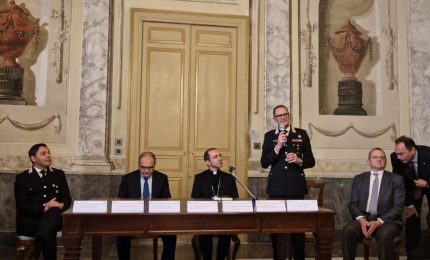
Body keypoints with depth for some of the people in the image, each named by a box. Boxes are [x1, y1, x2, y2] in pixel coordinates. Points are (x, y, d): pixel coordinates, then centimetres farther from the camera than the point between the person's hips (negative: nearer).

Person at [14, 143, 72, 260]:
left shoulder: (59, 174, 16)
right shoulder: (22, 178, 6)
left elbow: (67, 198, 10)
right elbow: (23, 206, -4)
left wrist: (61, 205, -15)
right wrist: (43, 208, -21)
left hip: (54, 218, 2)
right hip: (29, 221, -2)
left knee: (53, 211, -35)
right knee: (50, 232, -35)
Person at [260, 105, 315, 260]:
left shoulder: (301, 134, 7)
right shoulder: (269, 136, 7)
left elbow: (311, 161, 8)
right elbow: (264, 163, -1)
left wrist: (299, 160, -13)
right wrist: (277, 147, -13)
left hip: (296, 187, 0)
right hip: (276, 188, 0)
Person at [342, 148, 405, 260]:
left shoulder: (396, 179, 8)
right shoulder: (359, 179, 15)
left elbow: (398, 206, -1)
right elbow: (352, 203, 8)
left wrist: (379, 221, -16)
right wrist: (361, 219, -13)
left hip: (387, 219, -2)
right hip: (363, 218, 2)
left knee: (384, 235, -35)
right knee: (348, 231, -29)